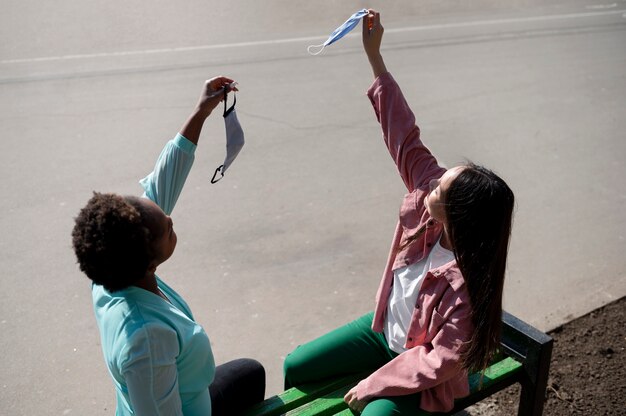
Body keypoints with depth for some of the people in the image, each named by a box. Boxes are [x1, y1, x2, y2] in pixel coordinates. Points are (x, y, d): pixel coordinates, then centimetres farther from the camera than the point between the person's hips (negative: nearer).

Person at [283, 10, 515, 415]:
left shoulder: (468, 284, -36)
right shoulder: (430, 195, -21)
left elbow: (442, 360, -28)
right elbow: (405, 139, -17)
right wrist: (375, 57, -17)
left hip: (421, 373, -6)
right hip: (386, 331, 7)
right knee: (295, 366, 7)